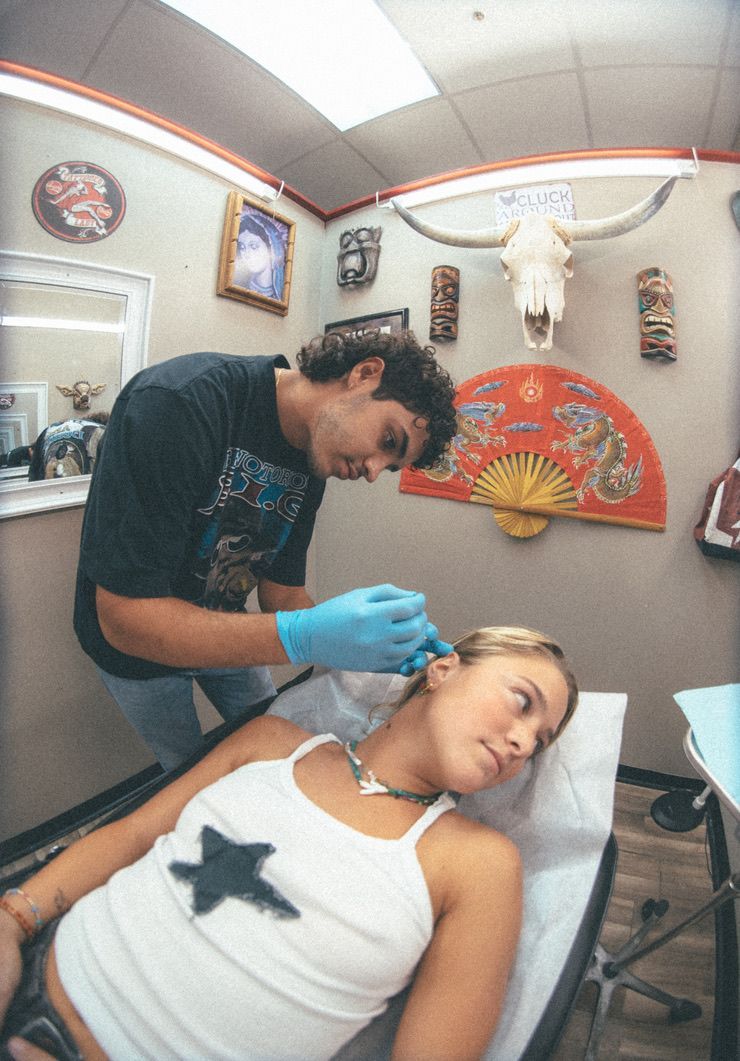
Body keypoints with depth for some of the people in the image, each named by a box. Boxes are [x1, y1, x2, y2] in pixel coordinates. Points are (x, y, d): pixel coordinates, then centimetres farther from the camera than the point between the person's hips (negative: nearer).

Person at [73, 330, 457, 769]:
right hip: (138, 647, -5)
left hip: (221, 636, 5)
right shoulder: (178, 403, -35)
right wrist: (302, 637, -45)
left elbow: (283, 594, -7)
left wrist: (368, 640, -26)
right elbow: (124, 619, -35)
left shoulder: (310, 471, -12)